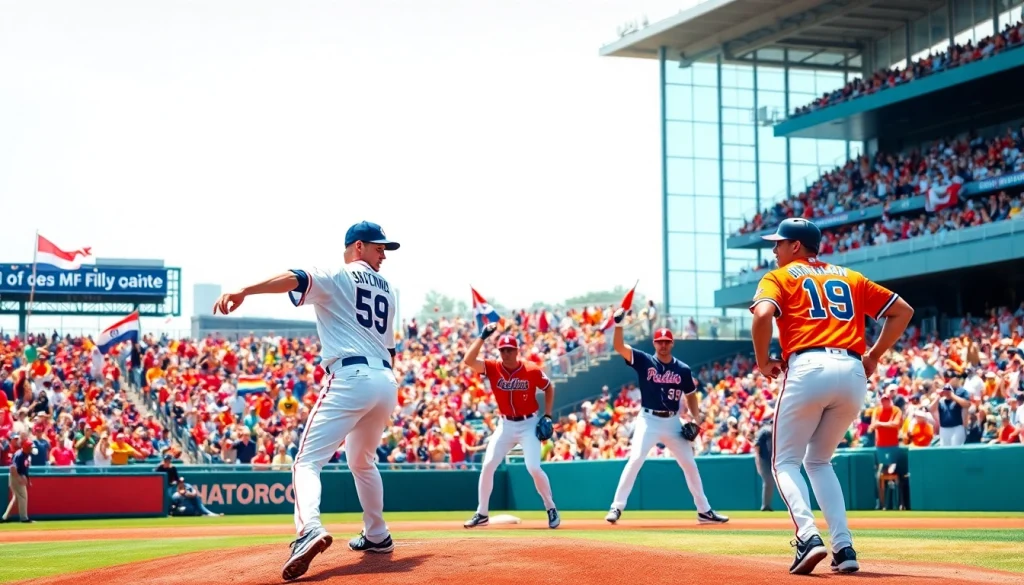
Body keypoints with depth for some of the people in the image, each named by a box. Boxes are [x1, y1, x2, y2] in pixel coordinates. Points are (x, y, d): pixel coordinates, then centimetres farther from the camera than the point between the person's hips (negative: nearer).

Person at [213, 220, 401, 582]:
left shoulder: (335, 277, 3)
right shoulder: (386, 288, 22)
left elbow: (295, 279, -17)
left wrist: (244, 291, -31)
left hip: (350, 378, -6)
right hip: (386, 382, 6)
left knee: (308, 461, -12)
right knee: (362, 461, 29)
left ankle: (310, 529, -37)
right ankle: (377, 536, 36)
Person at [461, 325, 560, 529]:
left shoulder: (532, 371, -12)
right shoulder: (492, 368, -9)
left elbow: (549, 389, 4)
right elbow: (468, 361, -23)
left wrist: (547, 416, -3)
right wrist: (483, 336, -25)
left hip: (529, 424, -3)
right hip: (505, 425, 3)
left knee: (534, 468, -13)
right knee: (488, 465, -4)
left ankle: (551, 509, 7)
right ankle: (481, 513, 8)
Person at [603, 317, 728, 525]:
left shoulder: (683, 369, 4)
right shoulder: (644, 361, -3)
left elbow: (690, 395, 15)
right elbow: (618, 346, -13)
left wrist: (696, 419, 1)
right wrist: (619, 323, -28)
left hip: (673, 422, 3)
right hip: (648, 420, -3)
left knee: (690, 464, 7)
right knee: (635, 460, -18)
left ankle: (704, 511, 18)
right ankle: (617, 507, -14)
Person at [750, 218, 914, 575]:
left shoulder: (779, 277, 12)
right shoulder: (850, 277, 26)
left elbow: (763, 314, -10)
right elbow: (903, 311, 22)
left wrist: (762, 362, 3)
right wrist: (874, 356, 22)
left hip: (808, 369, -5)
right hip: (853, 374, 5)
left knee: (786, 462, 8)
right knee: (819, 460, 20)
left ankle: (808, 536, -18)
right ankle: (844, 547, 3)